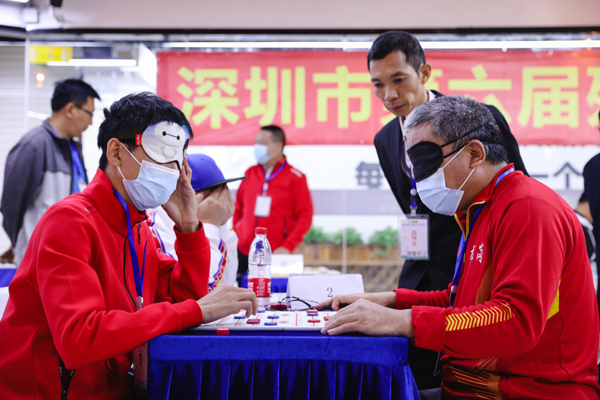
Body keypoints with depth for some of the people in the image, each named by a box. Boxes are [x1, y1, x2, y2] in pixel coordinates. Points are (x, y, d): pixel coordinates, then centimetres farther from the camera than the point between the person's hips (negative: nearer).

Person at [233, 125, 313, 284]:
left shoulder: (295, 178, -1)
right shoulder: (250, 173, 13)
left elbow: (305, 215, -5)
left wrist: (287, 247, -12)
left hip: (275, 255, -4)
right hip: (243, 253, 4)